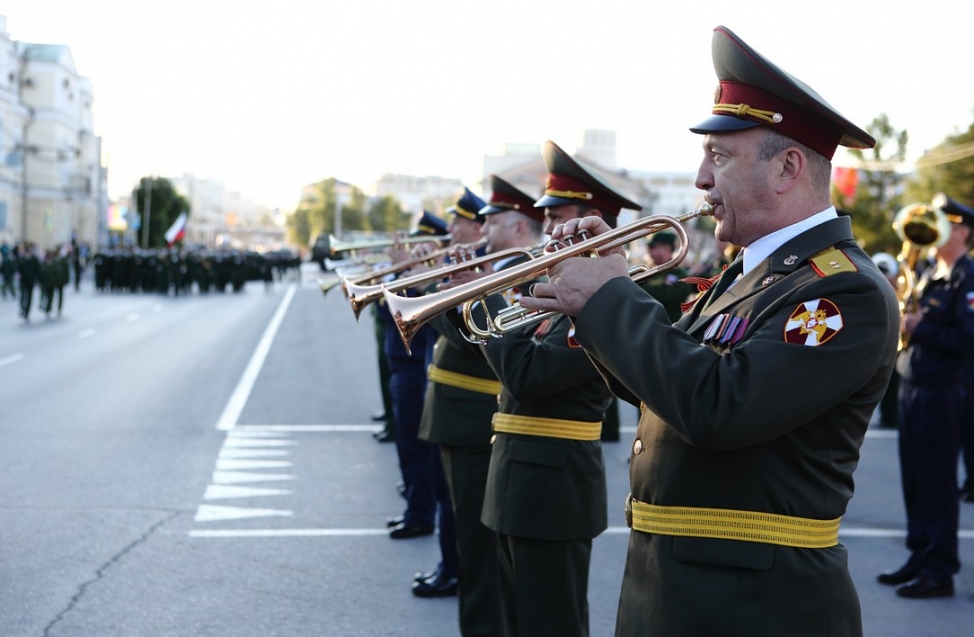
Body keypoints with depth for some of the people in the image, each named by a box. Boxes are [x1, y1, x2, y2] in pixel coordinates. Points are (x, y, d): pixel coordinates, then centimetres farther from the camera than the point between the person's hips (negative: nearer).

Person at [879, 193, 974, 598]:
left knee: (937, 481, -3)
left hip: (941, 393, -9)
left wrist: (921, 329, -19)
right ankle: (920, 558, 22)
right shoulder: (929, 275, 16)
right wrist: (904, 319, 1)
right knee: (914, 478, 13)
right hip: (912, 386, 9)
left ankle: (940, 571, 4)